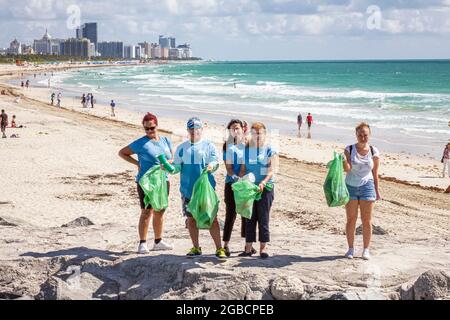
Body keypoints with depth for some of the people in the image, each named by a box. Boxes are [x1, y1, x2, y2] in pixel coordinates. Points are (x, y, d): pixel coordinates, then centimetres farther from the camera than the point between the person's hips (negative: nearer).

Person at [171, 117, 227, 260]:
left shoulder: (209, 146, 3)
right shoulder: (182, 148, 11)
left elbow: (215, 163, -6)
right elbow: (177, 167, 10)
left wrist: (211, 166, -29)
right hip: (187, 189, 4)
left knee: (212, 218, -6)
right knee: (191, 219, 8)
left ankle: (219, 248, -2)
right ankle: (196, 248, 20)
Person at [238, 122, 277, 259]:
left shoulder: (270, 150, 0)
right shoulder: (246, 150, 11)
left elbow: (271, 171, -8)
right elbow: (243, 169, 11)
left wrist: (263, 182, -25)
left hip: (265, 188, -3)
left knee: (263, 219, -1)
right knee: (249, 218, 5)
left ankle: (263, 248, 4)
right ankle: (248, 248, 9)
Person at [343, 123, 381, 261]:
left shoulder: (374, 152, -1)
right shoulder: (349, 150, -3)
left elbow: (375, 174, 6)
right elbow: (347, 169, -12)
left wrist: (377, 191, 7)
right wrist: (344, 160, -32)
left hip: (367, 187, 0)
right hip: (351, 187, 0)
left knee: (366, 220, 3)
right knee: (351, 219, 5)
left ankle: (366, 249, 12)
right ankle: (351, 248, 15)